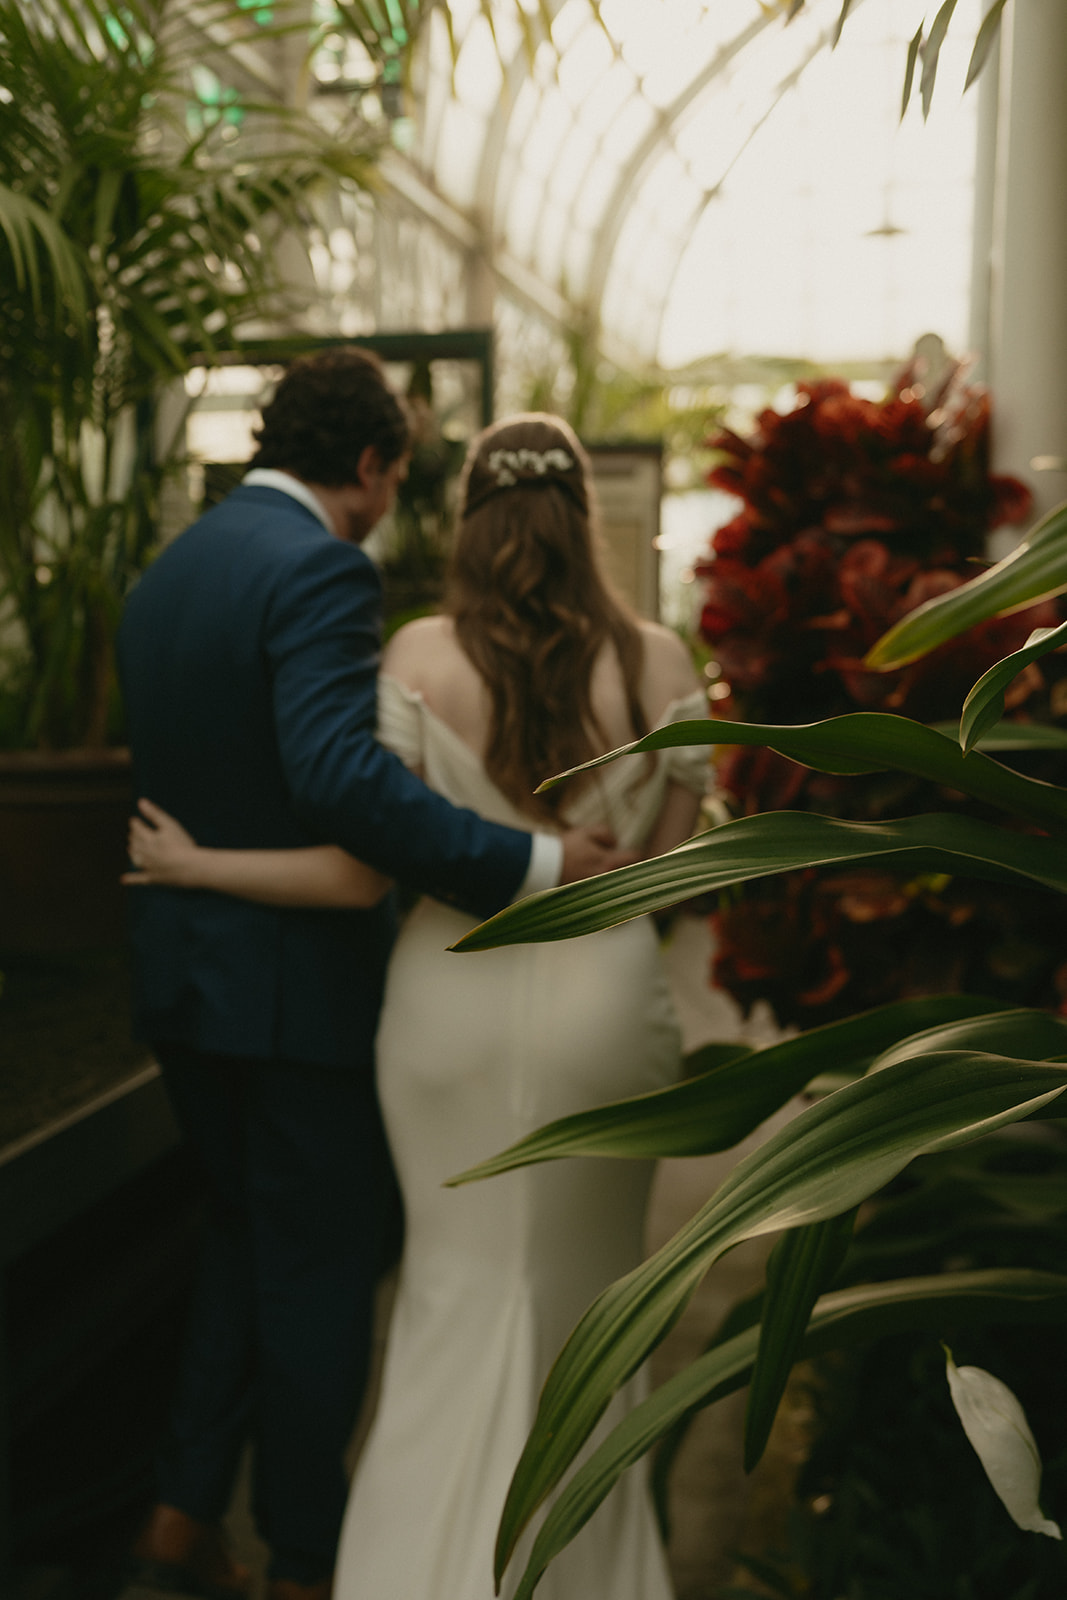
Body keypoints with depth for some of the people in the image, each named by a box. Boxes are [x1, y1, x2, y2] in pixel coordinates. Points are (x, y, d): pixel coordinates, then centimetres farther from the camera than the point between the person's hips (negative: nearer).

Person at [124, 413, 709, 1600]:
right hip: (603, 1002, 1)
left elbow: (363, 868, -12)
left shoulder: (422, 656, -11)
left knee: (459, 1284, 17)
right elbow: (668, 863, -1)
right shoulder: (657, 661, -6)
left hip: (455, 1003, -1)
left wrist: (192, 864, -1)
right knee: (582, 1287, 20)